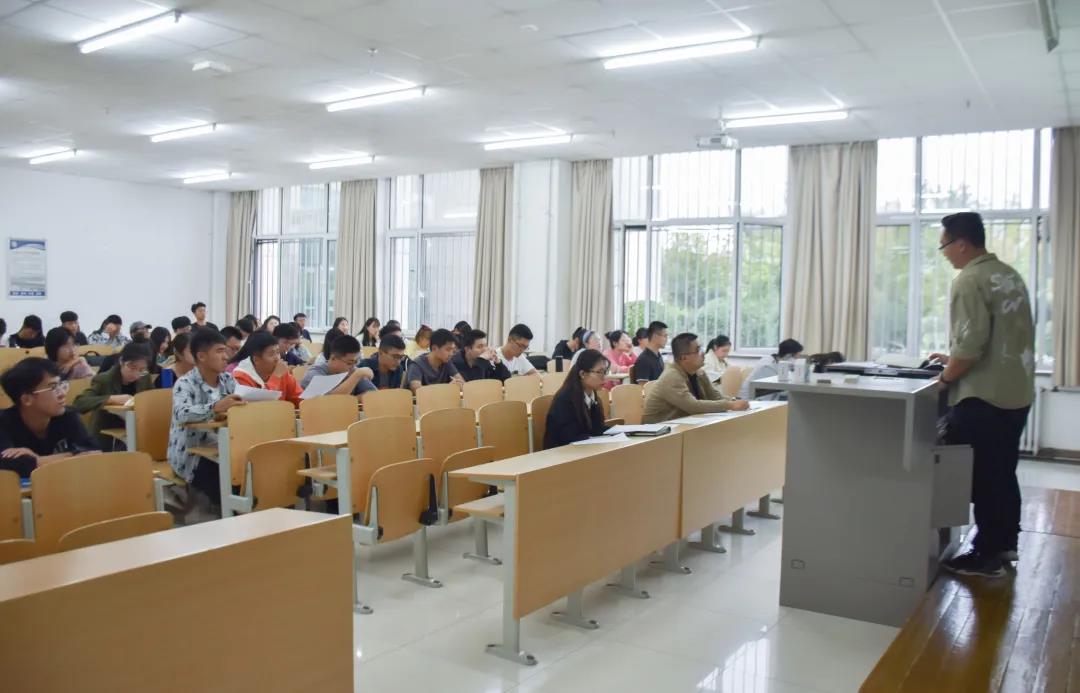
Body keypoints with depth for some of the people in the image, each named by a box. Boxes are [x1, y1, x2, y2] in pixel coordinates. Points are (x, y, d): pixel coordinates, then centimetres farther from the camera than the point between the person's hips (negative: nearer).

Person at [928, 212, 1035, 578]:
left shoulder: (969, 281, -17)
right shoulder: (1010, 275, 12)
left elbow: (971, 343, -24)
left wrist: (947, 377, -10)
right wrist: (955, 359, 19)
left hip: (984, 396, -9)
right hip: (1016, 392, 9)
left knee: (983, 477, 0)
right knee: (1004, 473, 19)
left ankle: (987, 555, 8)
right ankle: (1005, 543, 29)